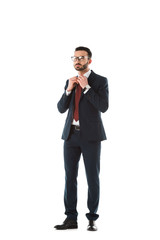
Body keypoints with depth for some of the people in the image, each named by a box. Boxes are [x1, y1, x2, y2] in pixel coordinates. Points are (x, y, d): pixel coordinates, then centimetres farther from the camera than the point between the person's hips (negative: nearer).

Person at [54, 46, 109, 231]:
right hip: (71, 134, 5)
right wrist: (69, 89, -6)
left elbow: (103, 107, -15)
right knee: (70, 176, 4)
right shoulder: (70, 82, 14)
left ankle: (92, 219, 9)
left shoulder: (100, 81, -1)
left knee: (92, 178, 0)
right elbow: (61, 108, 8)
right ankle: (71, 219, 9)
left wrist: (86, 87, -15)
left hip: (90, 136, -5)